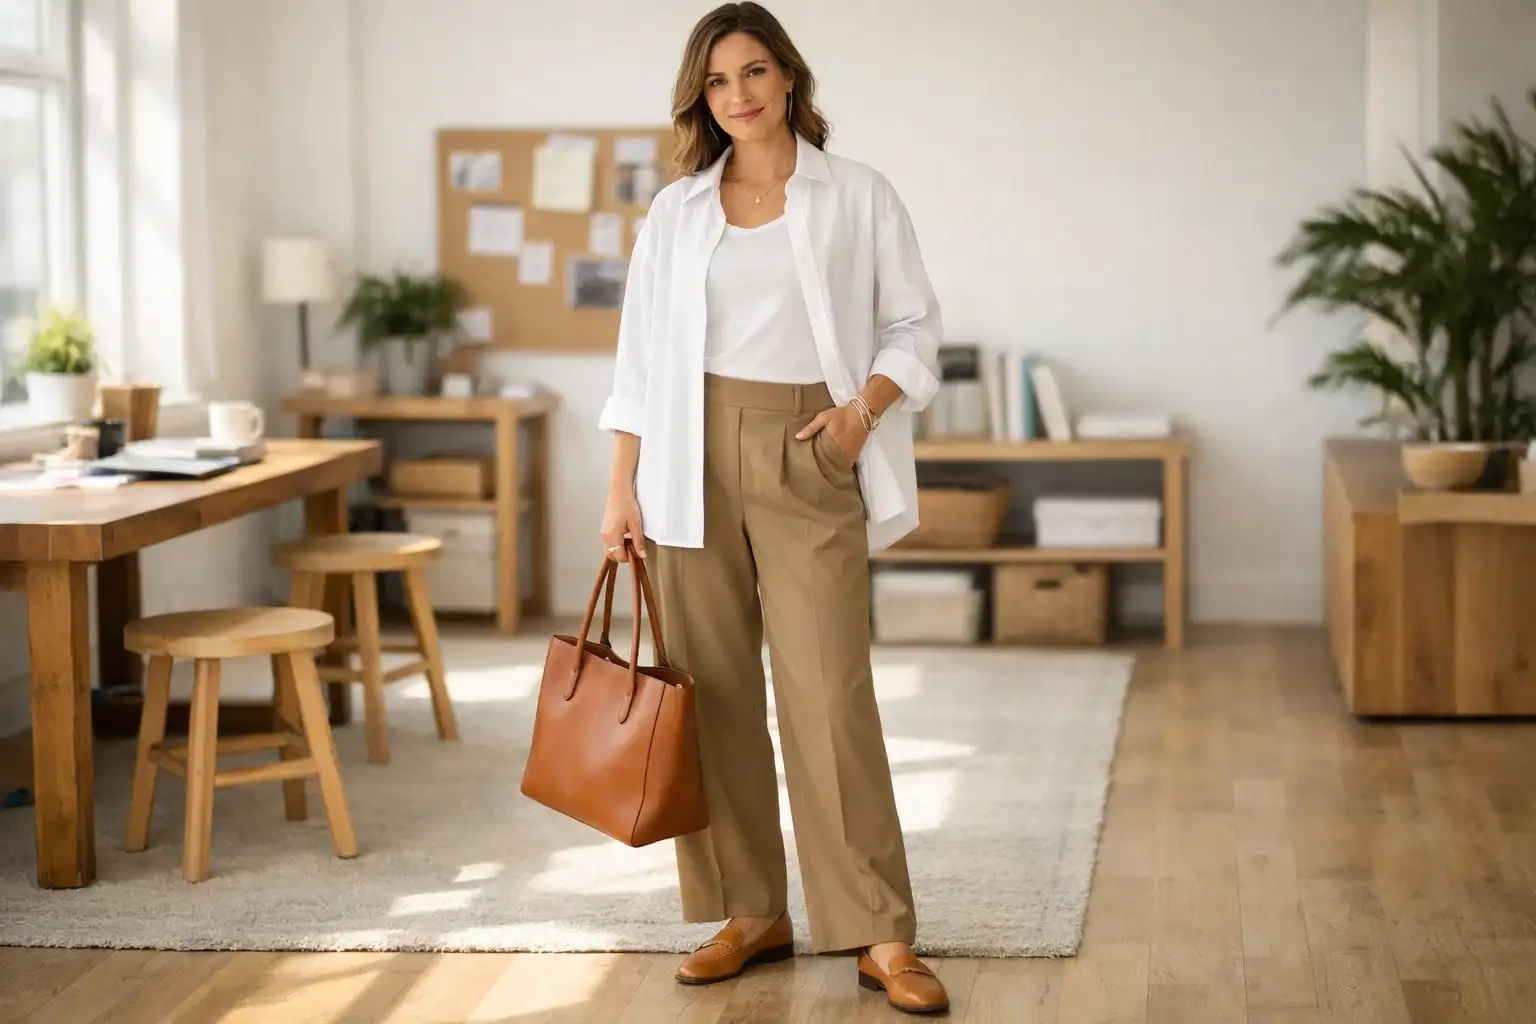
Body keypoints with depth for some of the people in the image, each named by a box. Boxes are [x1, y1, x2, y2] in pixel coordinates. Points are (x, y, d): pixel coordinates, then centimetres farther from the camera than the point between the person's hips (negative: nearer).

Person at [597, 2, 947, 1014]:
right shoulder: (676, 211, 9)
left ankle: (880, 935, -1)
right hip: (695, 457, 3)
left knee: (829, 694, -8)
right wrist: (623, 491, 2)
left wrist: (865, 406, -12)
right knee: (712, 693, 4)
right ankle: (752, 911, 16)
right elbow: (643, 357, 9)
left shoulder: (858, 195, 3)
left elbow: (915, 324, 6)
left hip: (806, 460, -3)